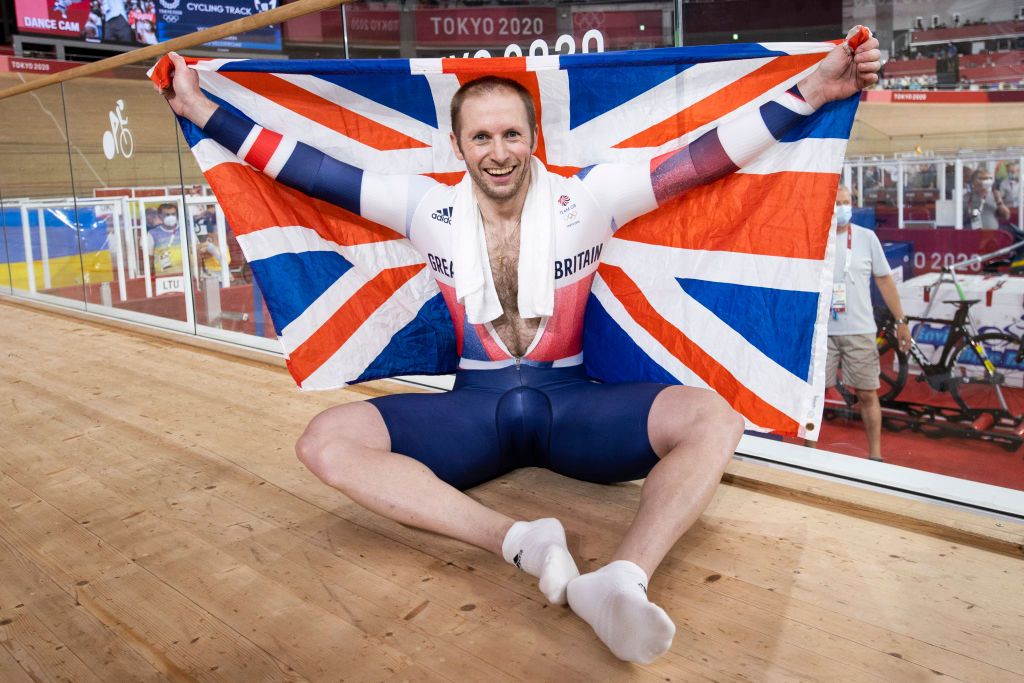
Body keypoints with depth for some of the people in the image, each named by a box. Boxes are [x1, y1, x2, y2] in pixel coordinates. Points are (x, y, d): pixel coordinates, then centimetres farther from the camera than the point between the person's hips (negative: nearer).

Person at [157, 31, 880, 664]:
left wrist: (811, 89, -8)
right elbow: (310, 170, 5)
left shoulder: (585, 199, -1)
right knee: (326, 441, -25)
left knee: (713, 419, -28)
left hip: (572, 403, 0)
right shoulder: (429, 209, 2)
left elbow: (701, 158, -3)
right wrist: (199, 108, 7)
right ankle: (521, 542, -39)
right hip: (474, 407, 1)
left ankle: (621, 580, -47)